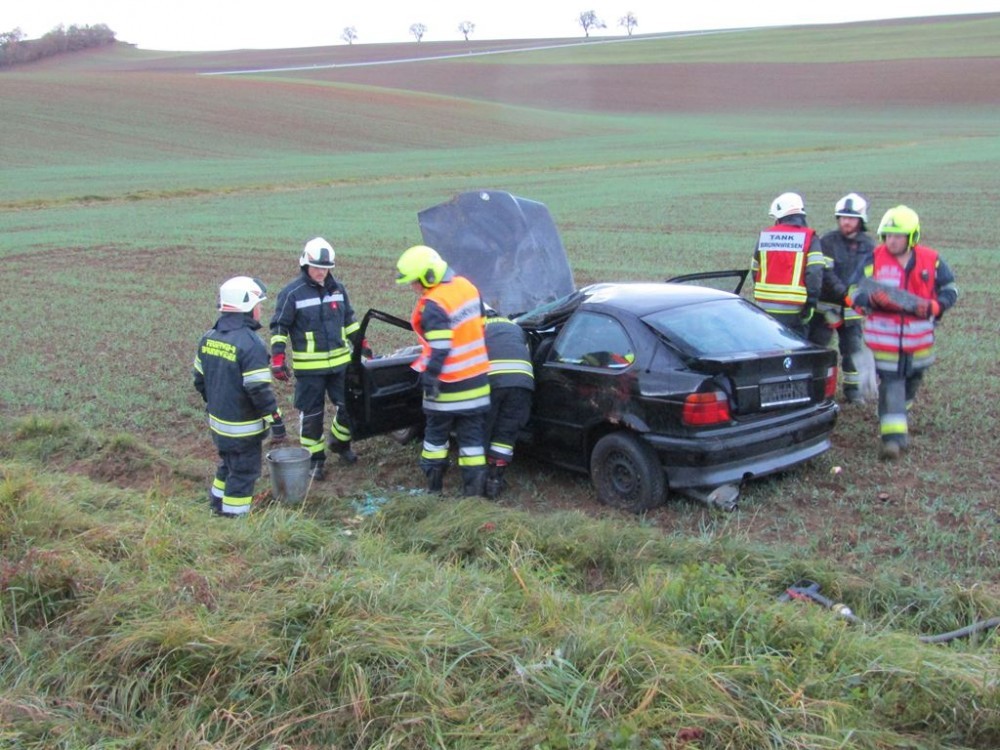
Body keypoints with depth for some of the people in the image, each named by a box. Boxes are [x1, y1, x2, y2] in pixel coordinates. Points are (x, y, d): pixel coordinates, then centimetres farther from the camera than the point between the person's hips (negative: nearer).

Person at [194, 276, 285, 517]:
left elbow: (199, 379, 11)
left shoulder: (209, 337, 3)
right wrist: (276, 421, -15)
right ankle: (235, 517, 11)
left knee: (227, 466, 25)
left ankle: (218, 506, 37)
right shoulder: (251, 343, -23)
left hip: (217, 421, 8)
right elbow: (259, 390, -24)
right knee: (243, 473, 5)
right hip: (243, 427, -8)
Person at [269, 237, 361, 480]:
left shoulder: (337, 288, 6)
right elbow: (279, 327, -8)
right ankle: (314, 458, 19)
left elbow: (349, 319, 19)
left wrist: (360, 343, 19)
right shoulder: (292, 292, -11)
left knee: (349, 405, 11)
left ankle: (340, 443, 36)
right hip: (309, 367, -5)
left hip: (340, 362, 5)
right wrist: (278, 358, -15)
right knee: (311, 414, 5)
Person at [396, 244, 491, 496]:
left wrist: (429, 378, -18)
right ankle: (475, 489, 7)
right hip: (478, 380, 6)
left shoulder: (433, 306, -21)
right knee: (473, 435, 9)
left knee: (436, 433, 13)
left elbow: (439, 349, -24)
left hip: (449, 385, -6)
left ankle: (433, 485, 23)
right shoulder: (467, 287, 4)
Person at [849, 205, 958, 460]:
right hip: (885, 335, -3)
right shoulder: (874, 259, -6)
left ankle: (898, 414, 46)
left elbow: (950, 290, 7)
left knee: (912, 378, 19)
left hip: (919, 336, 3)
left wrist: (934, 307, -13)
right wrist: (874, 298, -24)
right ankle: (893, 436, -10)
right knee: (890, 381, -8)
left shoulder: (931, 260, -2)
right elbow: (855, 291, -3)